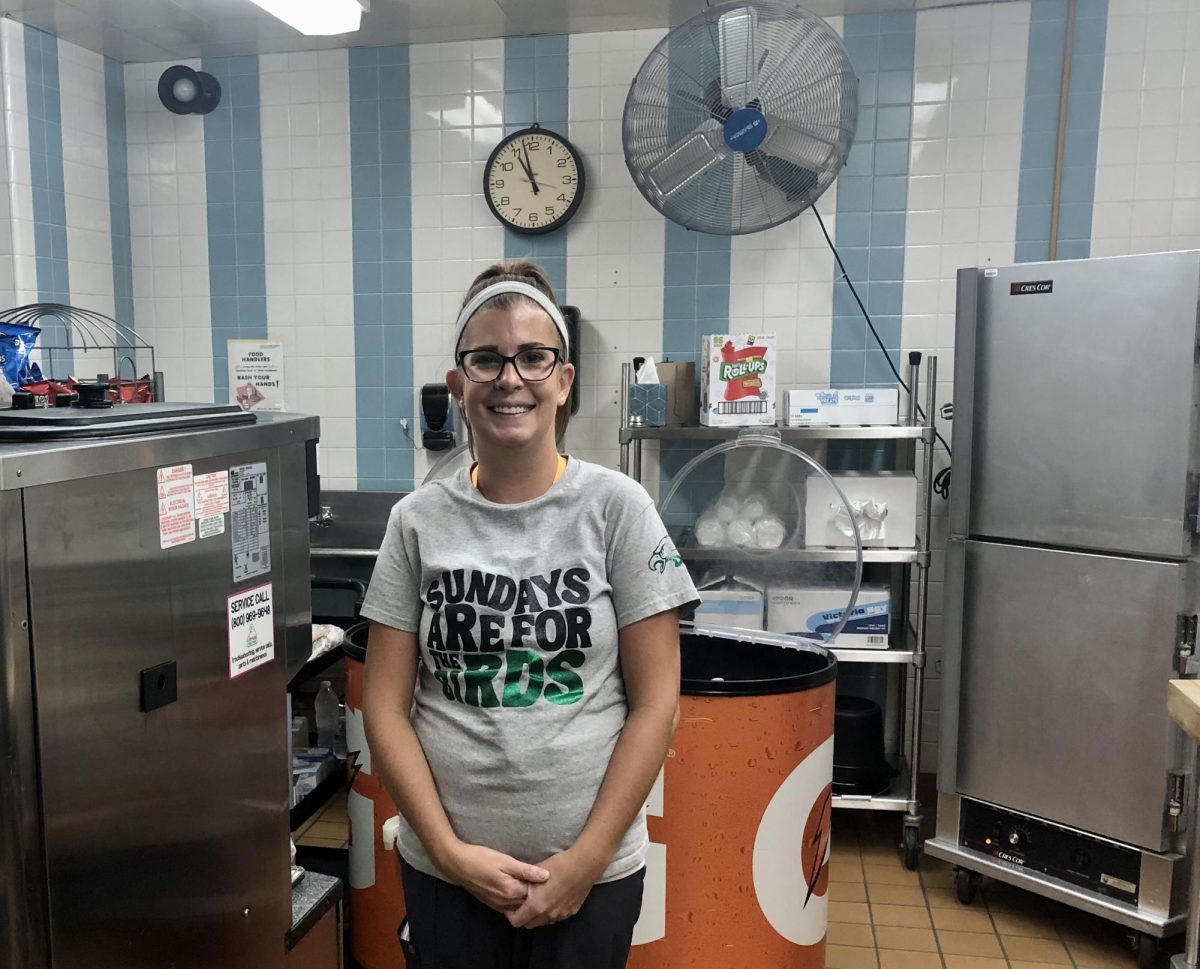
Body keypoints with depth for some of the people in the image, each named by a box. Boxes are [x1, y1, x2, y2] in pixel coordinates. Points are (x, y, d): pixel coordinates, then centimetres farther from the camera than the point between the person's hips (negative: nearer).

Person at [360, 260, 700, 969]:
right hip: (444, 865, 2)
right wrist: (449, 849, -8)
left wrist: (585, 860, -9)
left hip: (592, 869, -1)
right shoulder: (419, 520, -3)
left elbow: (655, 702, -7)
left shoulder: (616, 507, -8)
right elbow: (387, 705, 0)